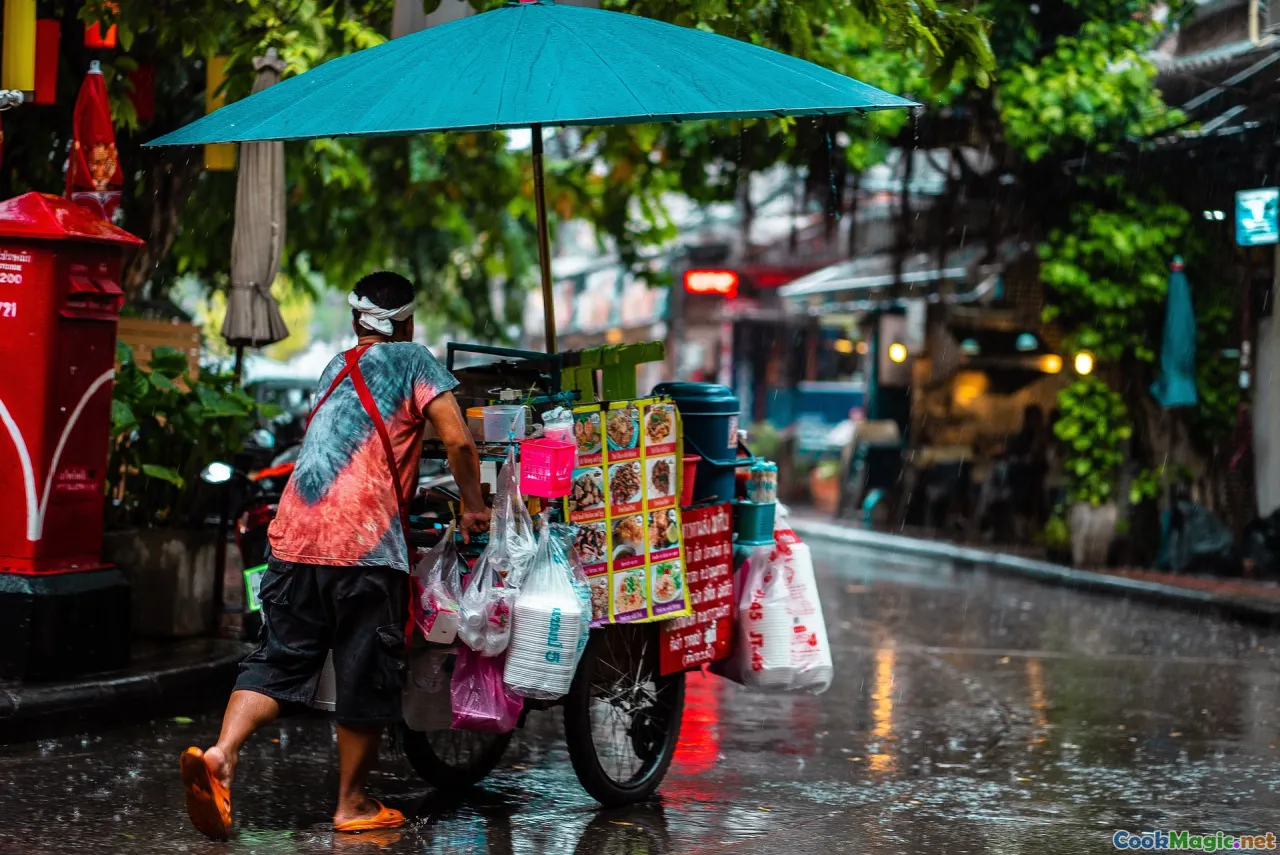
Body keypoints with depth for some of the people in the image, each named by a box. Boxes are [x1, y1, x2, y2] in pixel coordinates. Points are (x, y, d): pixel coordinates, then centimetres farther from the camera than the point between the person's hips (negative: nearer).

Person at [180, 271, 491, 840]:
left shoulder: (335, 369, 25)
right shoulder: (412, 361, 7)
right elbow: (458, 440, -6)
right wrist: (473, 508, 8)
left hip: (294, 538, 5)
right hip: (364, 544, -5)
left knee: (279, 659, 7)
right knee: (367, 675, 6)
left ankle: (220, 754, -17)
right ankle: (352, 803, 15)